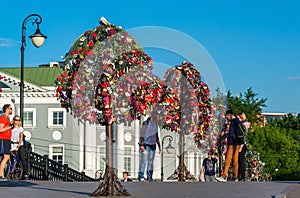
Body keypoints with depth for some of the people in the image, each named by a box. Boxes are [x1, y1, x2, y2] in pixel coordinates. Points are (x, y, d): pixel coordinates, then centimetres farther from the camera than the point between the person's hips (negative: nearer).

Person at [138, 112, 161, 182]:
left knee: (151, 161, 6)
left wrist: (159, 146, 16)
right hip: (146, 144, -7)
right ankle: (141, 177, -7)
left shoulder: (155, 125, 11)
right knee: (144, 161, -9)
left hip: (152, 145, 7)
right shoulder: (146, 124, -10)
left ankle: (149, 177, 9)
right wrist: (141, 145, -20)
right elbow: (142, 134, -13)